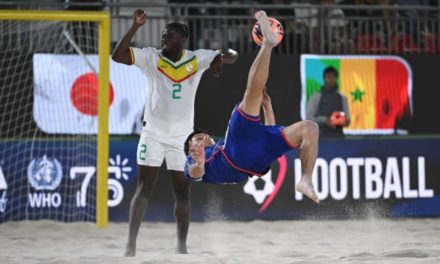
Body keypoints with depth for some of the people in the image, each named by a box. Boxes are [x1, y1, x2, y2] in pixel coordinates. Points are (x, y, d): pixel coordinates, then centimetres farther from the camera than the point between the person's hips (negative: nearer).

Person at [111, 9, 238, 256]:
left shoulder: (197, 59, 0)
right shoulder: (152, 57, -3)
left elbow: (232, 55, -1)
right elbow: (117, 55, -13)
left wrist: (222, 57, -25)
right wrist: (136, 26, -21)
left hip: (182, 136, 2)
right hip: (153, 133, -2)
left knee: (183, 193, 7)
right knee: (144, 190, -5)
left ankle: (182, 247, 15)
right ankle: (131, 245, -5)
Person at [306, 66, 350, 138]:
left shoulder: (342, 98, 10)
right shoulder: (315, 98, 3)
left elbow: (347, 121, 11)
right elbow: (309, 118, -1)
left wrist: (344, 121, -13)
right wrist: (325, 120, -16)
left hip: (338, 136, 2)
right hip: (321, 137, -2)